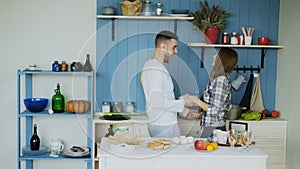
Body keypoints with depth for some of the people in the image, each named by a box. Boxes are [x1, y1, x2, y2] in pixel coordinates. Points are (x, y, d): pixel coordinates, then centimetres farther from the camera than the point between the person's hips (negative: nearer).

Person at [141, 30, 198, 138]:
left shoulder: (149, 65, 15)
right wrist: (183, 103, -15)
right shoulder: (156, 69, -18)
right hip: (164, 127, -10)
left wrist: (185, 112, 19)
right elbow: (158, 101, -26)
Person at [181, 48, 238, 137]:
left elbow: (214, 110, -20)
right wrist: (199, 113, 21)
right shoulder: (221, 78, 11)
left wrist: (194, 99, -15)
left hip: (213, 129, -9)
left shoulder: (221, 80, -17)